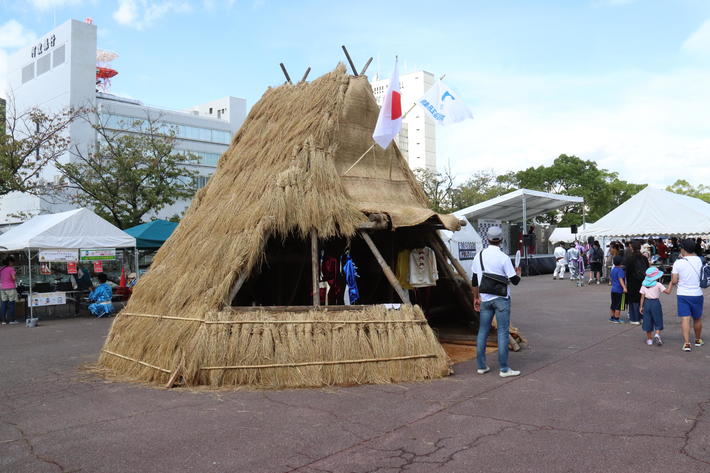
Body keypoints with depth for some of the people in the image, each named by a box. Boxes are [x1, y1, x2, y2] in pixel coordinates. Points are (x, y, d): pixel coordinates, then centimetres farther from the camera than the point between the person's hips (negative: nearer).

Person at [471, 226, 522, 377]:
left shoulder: (479, 256, 4)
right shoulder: (503, 257, -12)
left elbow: (474, 280, 9)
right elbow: (514, 281, -9)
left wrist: (476, 298, 20)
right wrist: (518, 272, 13)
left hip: (485, 300, 5)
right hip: (501, 299, -5)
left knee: (483, 332, 10)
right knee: (503, 332, 0)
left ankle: (481, 366, 15)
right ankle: (504, 369, 2)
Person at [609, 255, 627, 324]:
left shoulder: (613, 269, 11)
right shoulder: (620, 270, -15)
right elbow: (620, 279, -26)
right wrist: (624, 287, -35)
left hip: (613, 289, 8)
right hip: (618, 290, -8)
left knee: (613, 304, 16)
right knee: (618, 305, -1)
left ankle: (612, 317, 22)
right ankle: (616, 318, 2)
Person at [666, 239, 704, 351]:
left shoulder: (678, 263, -11)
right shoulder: (699, 260, -4)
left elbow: (674, 281, -10)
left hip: (682, 294, -2)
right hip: (696, 294, 2)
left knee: (685, 319, -3)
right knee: (697, 319, 19)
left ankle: (686, 343, -11)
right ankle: (698, 340, 36)